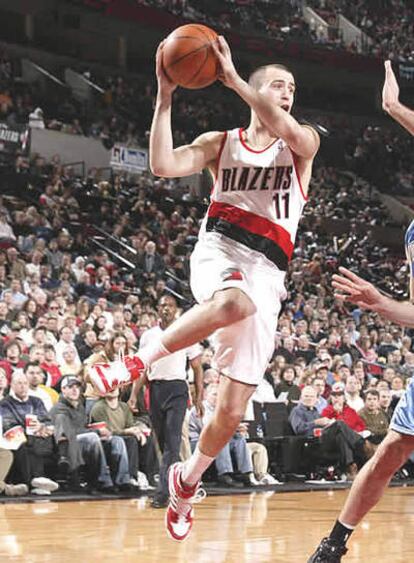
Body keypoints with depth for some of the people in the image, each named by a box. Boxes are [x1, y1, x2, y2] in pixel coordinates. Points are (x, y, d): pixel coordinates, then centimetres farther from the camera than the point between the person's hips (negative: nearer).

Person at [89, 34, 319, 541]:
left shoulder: (303, 144, 9)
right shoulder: (222, 143, 12)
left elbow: (285, 129, -17)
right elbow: (163, 165, -5)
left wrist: (234, 79, -22)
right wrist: (165, 98, -11)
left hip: (266, 275, 2)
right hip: (219, 251, -1)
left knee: (231, 411, -1)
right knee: (236, 302, -44)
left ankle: (188, 480, 28)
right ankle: (137, 362, -30)